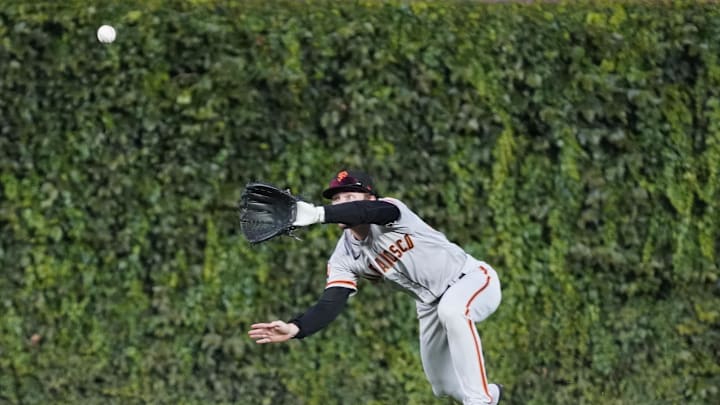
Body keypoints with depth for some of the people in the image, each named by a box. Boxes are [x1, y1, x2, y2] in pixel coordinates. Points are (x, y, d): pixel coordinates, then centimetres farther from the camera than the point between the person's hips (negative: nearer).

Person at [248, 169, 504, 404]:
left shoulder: (388, 210, -25)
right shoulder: (344, 258, -10)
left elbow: (368, 212, -50)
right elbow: (331, 303, -20)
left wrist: (317, 214, -65)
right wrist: (294, 329, -38)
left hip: (473, 278, -7)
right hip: (431, 304, 7)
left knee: (451, 309, -40)